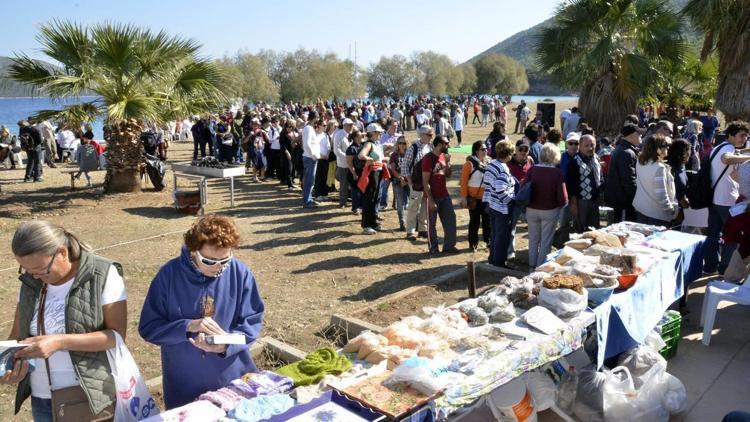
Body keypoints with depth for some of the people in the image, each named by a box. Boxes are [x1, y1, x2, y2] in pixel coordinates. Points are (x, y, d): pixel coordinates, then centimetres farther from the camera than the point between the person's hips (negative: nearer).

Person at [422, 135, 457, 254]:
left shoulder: (443, 156, 8)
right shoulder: (428, 159, -15)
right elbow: (425, 182, -17)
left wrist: (447, 162, -3)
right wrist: (431, 200, -20)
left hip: (445, 195, 7)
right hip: (432, 197, -7)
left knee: (450, 219, 8)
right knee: (431, 223, 4)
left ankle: (449, 246, 18)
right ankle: (433, 248, 15)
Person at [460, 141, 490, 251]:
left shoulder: (489, 162, 4)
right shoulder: (470, 164, -11)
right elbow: (464, 181, -11)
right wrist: (464, 197, -14)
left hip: (487, 197, 5)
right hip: (475, 198, -4)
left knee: (488, 219, 13)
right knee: (474, 221, 6)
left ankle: (488, 240, 29)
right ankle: (473, 243, 18)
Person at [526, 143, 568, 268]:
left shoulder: (532, 170, -8)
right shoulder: (557, 172, -15)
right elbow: (563, 197, -17)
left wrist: (529, 203, 10)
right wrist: (560, 204, 4)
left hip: (531, 210, 3)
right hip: (550, 211, -3)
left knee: (533, 239, 17)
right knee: (545, 241, 10)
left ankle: (532, 265, 27)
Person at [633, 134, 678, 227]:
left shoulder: (640, 162, -2)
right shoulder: (659, 168, -23)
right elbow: (661, 195, -24)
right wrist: (671, 210, -11)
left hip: (640, 208, 7)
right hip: (657, 214, -7)